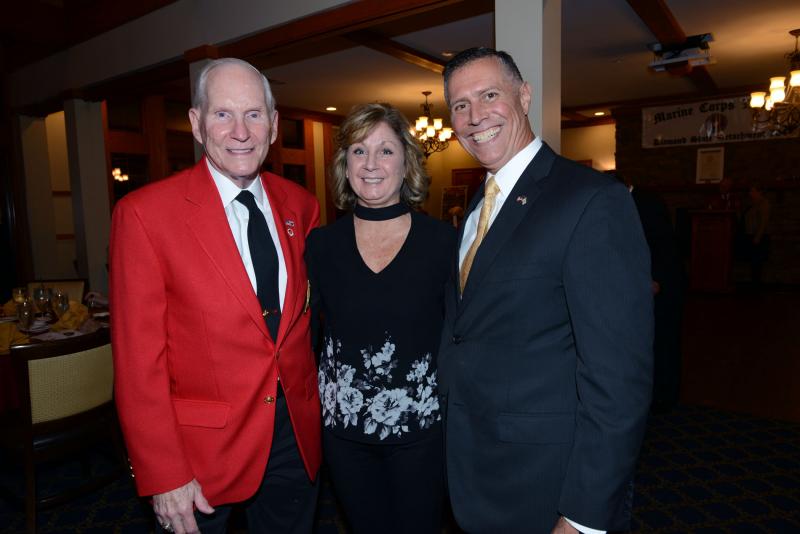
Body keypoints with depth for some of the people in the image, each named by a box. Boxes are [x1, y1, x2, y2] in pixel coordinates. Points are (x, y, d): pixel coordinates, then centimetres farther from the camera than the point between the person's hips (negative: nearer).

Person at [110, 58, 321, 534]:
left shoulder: (300, 205, 0)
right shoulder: (144, 213, -14)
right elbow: (138, 358, -13)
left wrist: (310, 396, 6)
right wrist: (164, 475, -12)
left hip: (298, 434, 4)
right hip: (203, 443, -3)